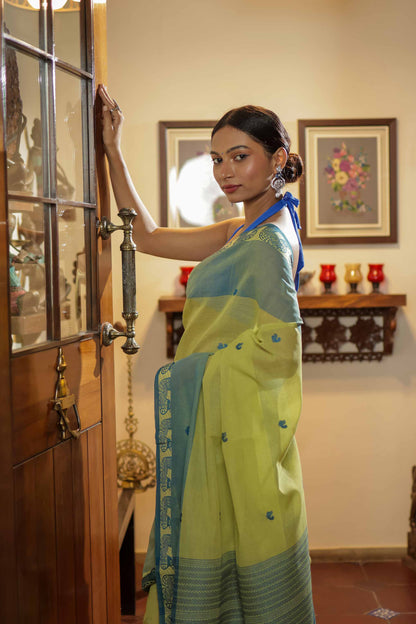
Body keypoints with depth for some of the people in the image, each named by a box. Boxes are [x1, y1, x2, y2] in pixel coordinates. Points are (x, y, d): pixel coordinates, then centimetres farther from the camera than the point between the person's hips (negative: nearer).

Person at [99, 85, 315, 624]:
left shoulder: (268, 240, -16)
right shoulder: (246, 231, 12)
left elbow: (278, 341, -23)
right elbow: (148, 236, 16)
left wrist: (195, 366, -13)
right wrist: (112, 150, 14)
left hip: (238, 418, -9)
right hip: (217, 411, 9)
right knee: (216, 546, 16)